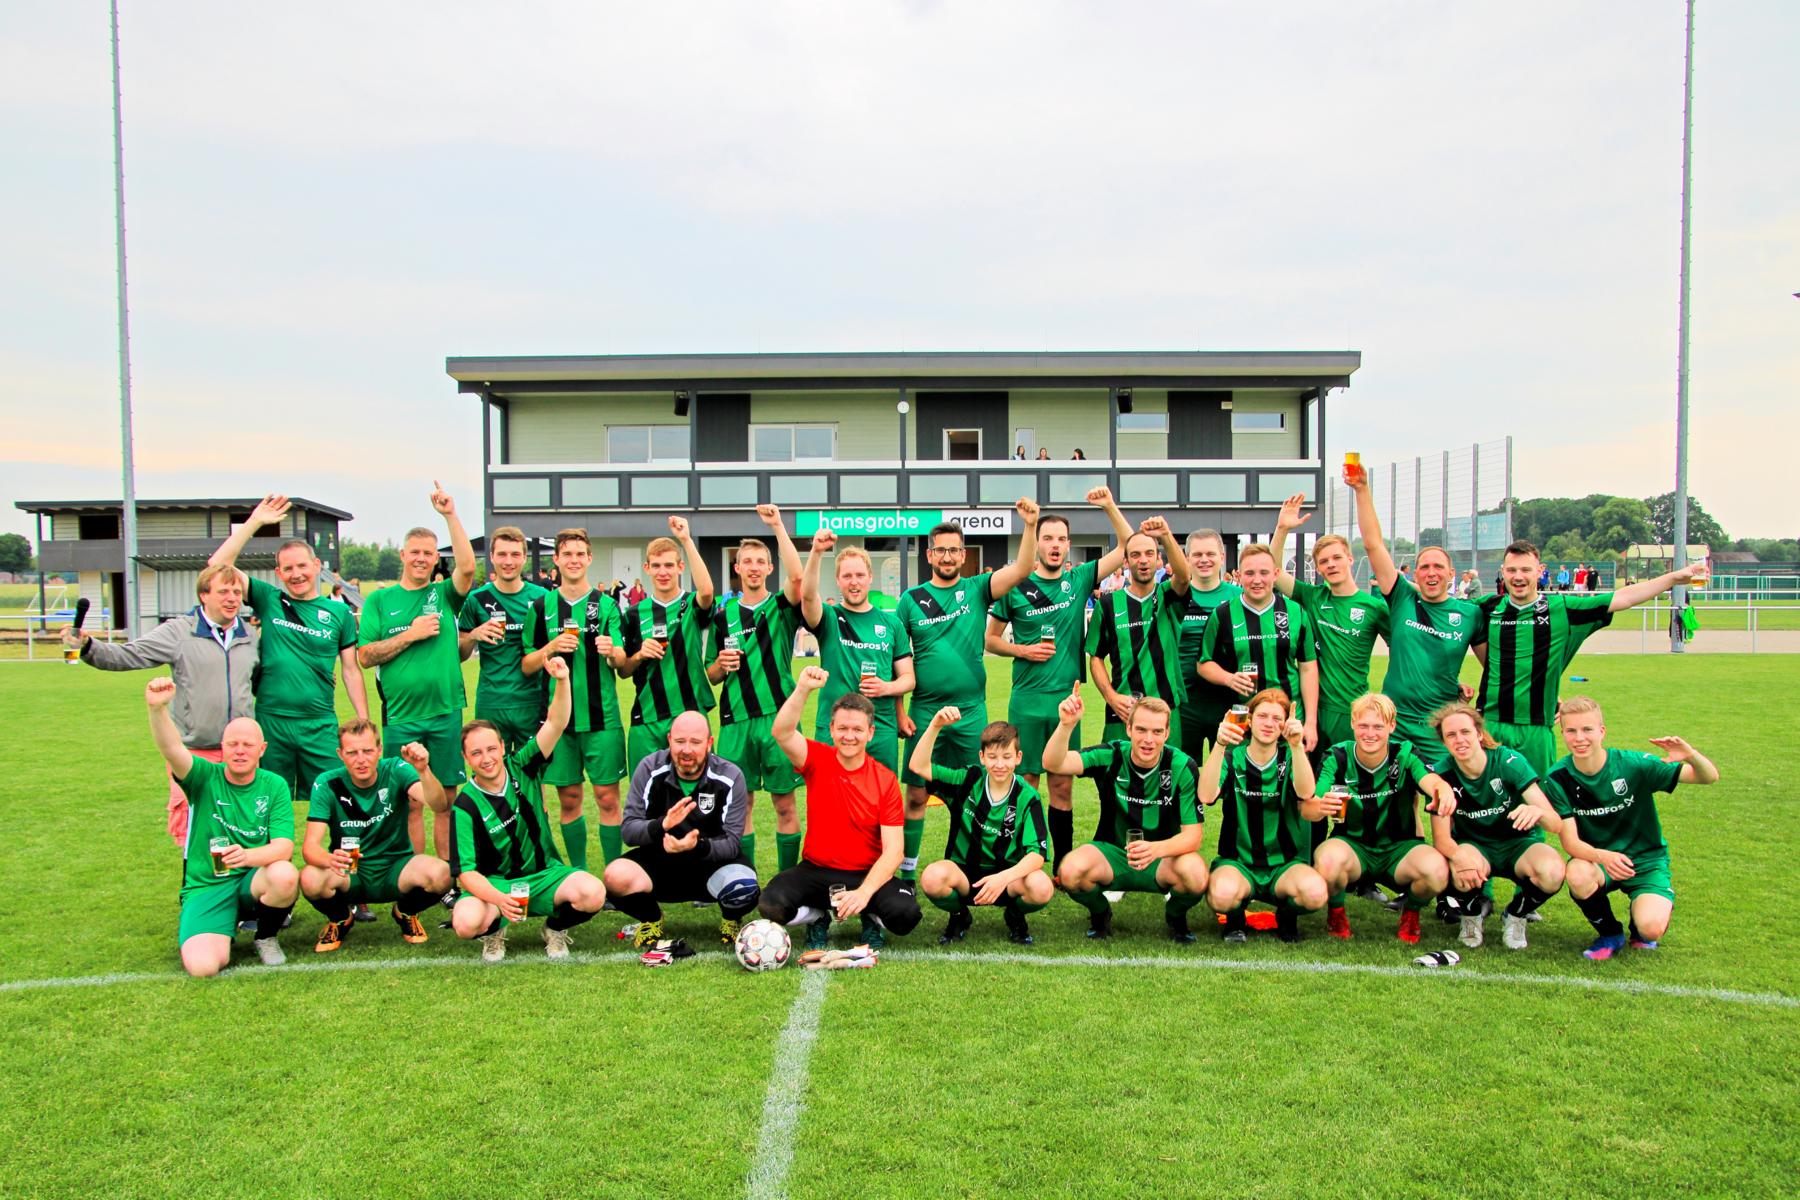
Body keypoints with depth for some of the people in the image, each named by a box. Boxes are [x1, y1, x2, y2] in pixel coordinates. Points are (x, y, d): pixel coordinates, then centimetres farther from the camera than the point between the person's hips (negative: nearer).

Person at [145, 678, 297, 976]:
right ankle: (227, 930, 14)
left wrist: (247, 855, -34)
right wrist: (157, 709, -44)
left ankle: (266, 936, -2)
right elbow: (172, 750, -24)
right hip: (205, 887, 0)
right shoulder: (205, 777, -2)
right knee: (202, 966, -24)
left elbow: (284, 846, -12)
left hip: (254, 881, 0)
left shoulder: (275, 786, -1)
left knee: (285, 874, -36)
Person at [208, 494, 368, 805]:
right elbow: (217, 566, -4)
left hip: (320, 725, 0)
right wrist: (254, 522, -7)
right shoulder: (268, 600, 4)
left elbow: (351, 671, 8)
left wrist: (364, 723, 3)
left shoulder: (339, 612, 5)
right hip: (270, 721, 0)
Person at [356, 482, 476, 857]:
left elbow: (467, 567, -13)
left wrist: (450, 515, -16)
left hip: (446, 712, 1)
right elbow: (365, 656, 0)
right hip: (401, 717, 0)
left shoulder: (444, 594, 7)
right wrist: (411, 634, -9)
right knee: (409, 803, 5)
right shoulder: (380, 600, 7)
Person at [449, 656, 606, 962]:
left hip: (545, 874, 1)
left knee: (593, 894, -29)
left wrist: (561, 681, -35)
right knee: (465, 922, -33)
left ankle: (556, 928, 6)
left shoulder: (522, 769, -4)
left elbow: (556, 724, -16)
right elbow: (466, 872, -16)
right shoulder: (466, 806, -11)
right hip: (493, 883, -1)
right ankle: (494, 930, 6)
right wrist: (499, 899, -35)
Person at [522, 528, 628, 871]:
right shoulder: (541, 607, 7)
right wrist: (551, 647, -11)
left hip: (602, 716, -2)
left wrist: (612, 652, -25)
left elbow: (624, 664, -3)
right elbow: (526, 666, 7)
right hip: (559, 715, 2)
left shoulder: (606, 605, 2)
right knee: (569, 800, 10)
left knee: (607, 798, -1)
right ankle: (578, 873, 23)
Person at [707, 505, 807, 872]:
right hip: (735, 720, 3)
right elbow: (710, 676, 16)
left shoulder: (782, 607, 4)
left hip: (778, 716, -2)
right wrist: (721, 665, -7)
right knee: (740, 804, 7)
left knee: (785, 804, 2)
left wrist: (778, 526, -21)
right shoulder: (723, 615, 12)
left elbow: (797, 578, -19)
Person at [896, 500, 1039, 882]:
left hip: (971, 710, 1)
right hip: (924, 710, 0)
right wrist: (899, 711, -2)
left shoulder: (977, 589, 3)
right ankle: (907, 872, 14)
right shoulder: (911, 599, 3)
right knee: (916, 795, 3)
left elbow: (1023, 568, -12)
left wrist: (1030, 525, -26)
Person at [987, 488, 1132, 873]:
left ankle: (1063, 865, 19)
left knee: (1063, 786, 9)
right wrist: (1024, 650, -9)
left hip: (1067, 698, 2)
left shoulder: (1079, 579, 4)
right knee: (1025, 783, 4)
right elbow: (991, 639, 7)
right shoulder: (1016, 587, -1)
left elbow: (1129, 548, 4)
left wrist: (1110, 506, -5)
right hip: (1027, 700, -1)